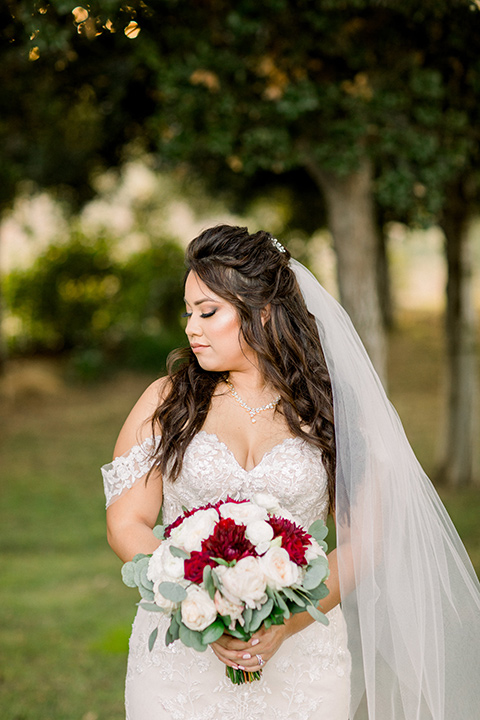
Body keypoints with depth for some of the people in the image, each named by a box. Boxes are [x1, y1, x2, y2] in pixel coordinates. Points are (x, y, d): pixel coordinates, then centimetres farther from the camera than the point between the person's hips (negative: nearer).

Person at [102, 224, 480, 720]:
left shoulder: (329, 409, 1)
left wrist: (286, 624, -15)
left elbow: (365, 540, -1)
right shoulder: (166, 402, 2)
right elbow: (126, 524, -2)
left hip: (302, 656, 0)